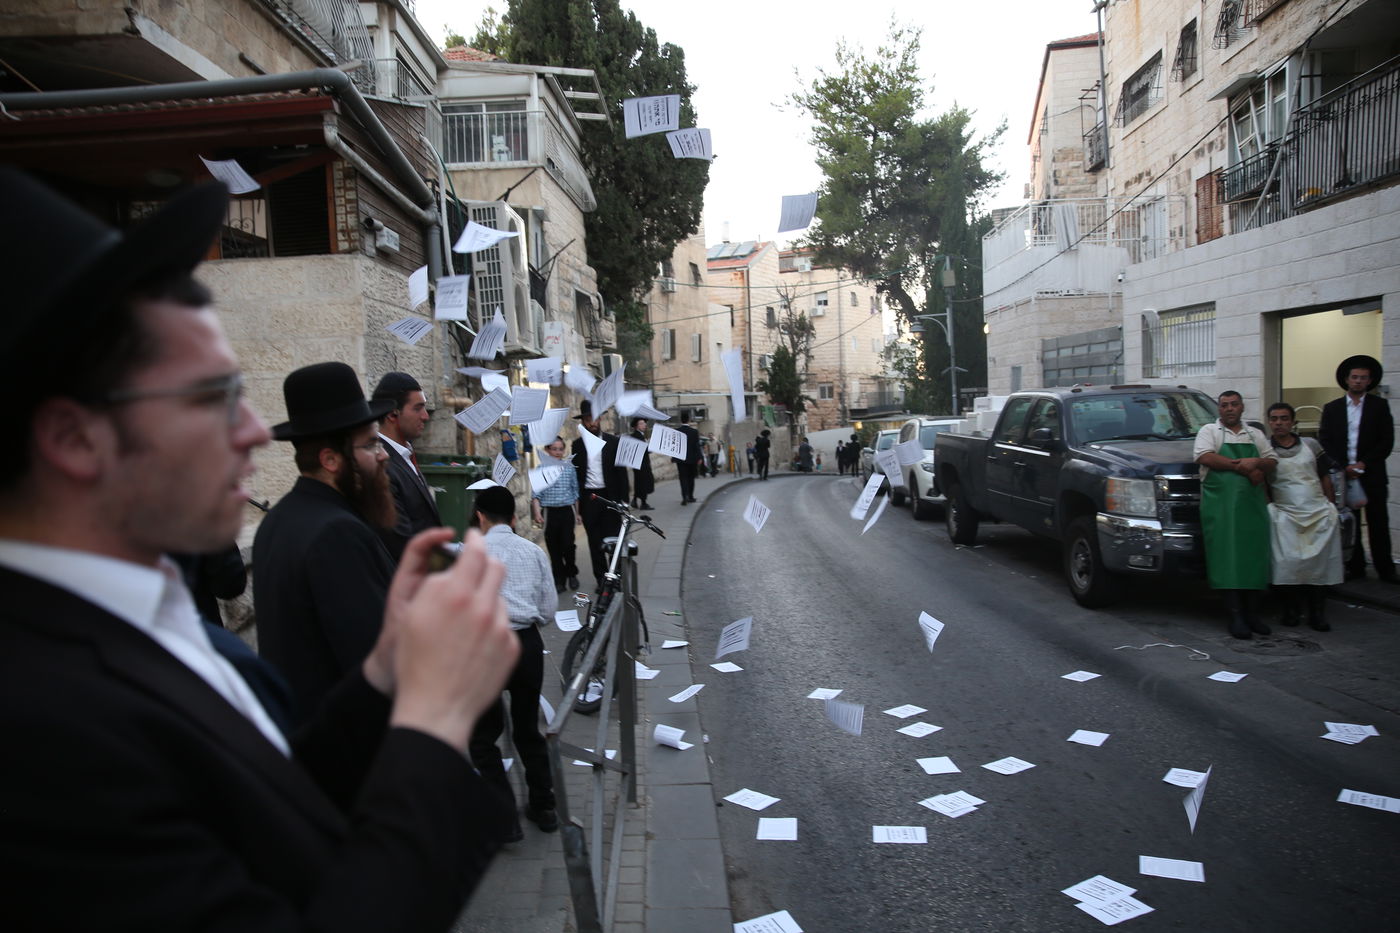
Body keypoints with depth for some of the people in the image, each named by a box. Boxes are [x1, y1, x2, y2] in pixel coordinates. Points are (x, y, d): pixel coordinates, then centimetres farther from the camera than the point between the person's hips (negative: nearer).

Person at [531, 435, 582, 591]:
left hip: (567, 510, 0)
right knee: (554, 547, 5)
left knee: (567, 544, -8)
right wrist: (537, 513, -11)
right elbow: (536, 494, -1)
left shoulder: (569, 468, 5)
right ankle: (559, 579, 17)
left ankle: (571, 573, 15)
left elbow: (575, 491, 12)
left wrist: (577, 513, 13)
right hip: (550, 512, 0)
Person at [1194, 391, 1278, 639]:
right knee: (1229, 558, -8)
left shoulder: (1256, 434, 20)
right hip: (1221, 503, -4)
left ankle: (1252, 613, 9)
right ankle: (1236, 616, -6)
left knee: (1254, 555, 2)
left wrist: (1256, 463, -8)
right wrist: (1245, 467, -11)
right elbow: (1205, 456, -11)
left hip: (1253, 502, 4)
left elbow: (1272, 462, 15)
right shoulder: (1209, 431, 7)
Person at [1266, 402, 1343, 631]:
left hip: (1320, 512, 3)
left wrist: (1332, 507, 13)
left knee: (1320, 564, -5)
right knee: (1288, 563, -15)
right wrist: (1269, 507, -7)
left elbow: (1325, 478, 18)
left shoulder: (1311, 445, 14)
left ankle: (1317, 614, 4)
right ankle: (1291, 610, 0)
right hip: (1286, 514, -2)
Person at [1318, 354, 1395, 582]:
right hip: (1343, 475, 1)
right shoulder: (1331, 408, 9)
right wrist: (1344, 467, -7)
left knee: (1378, 523, 0)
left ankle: (1385, 569, 6)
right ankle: (1355, 567, 12)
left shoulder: (1380, 406, 5)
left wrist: (1363, 463, -10)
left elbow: (1387, 441, 0)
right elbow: (1325, 442, 3)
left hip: (1372, 475, -1)